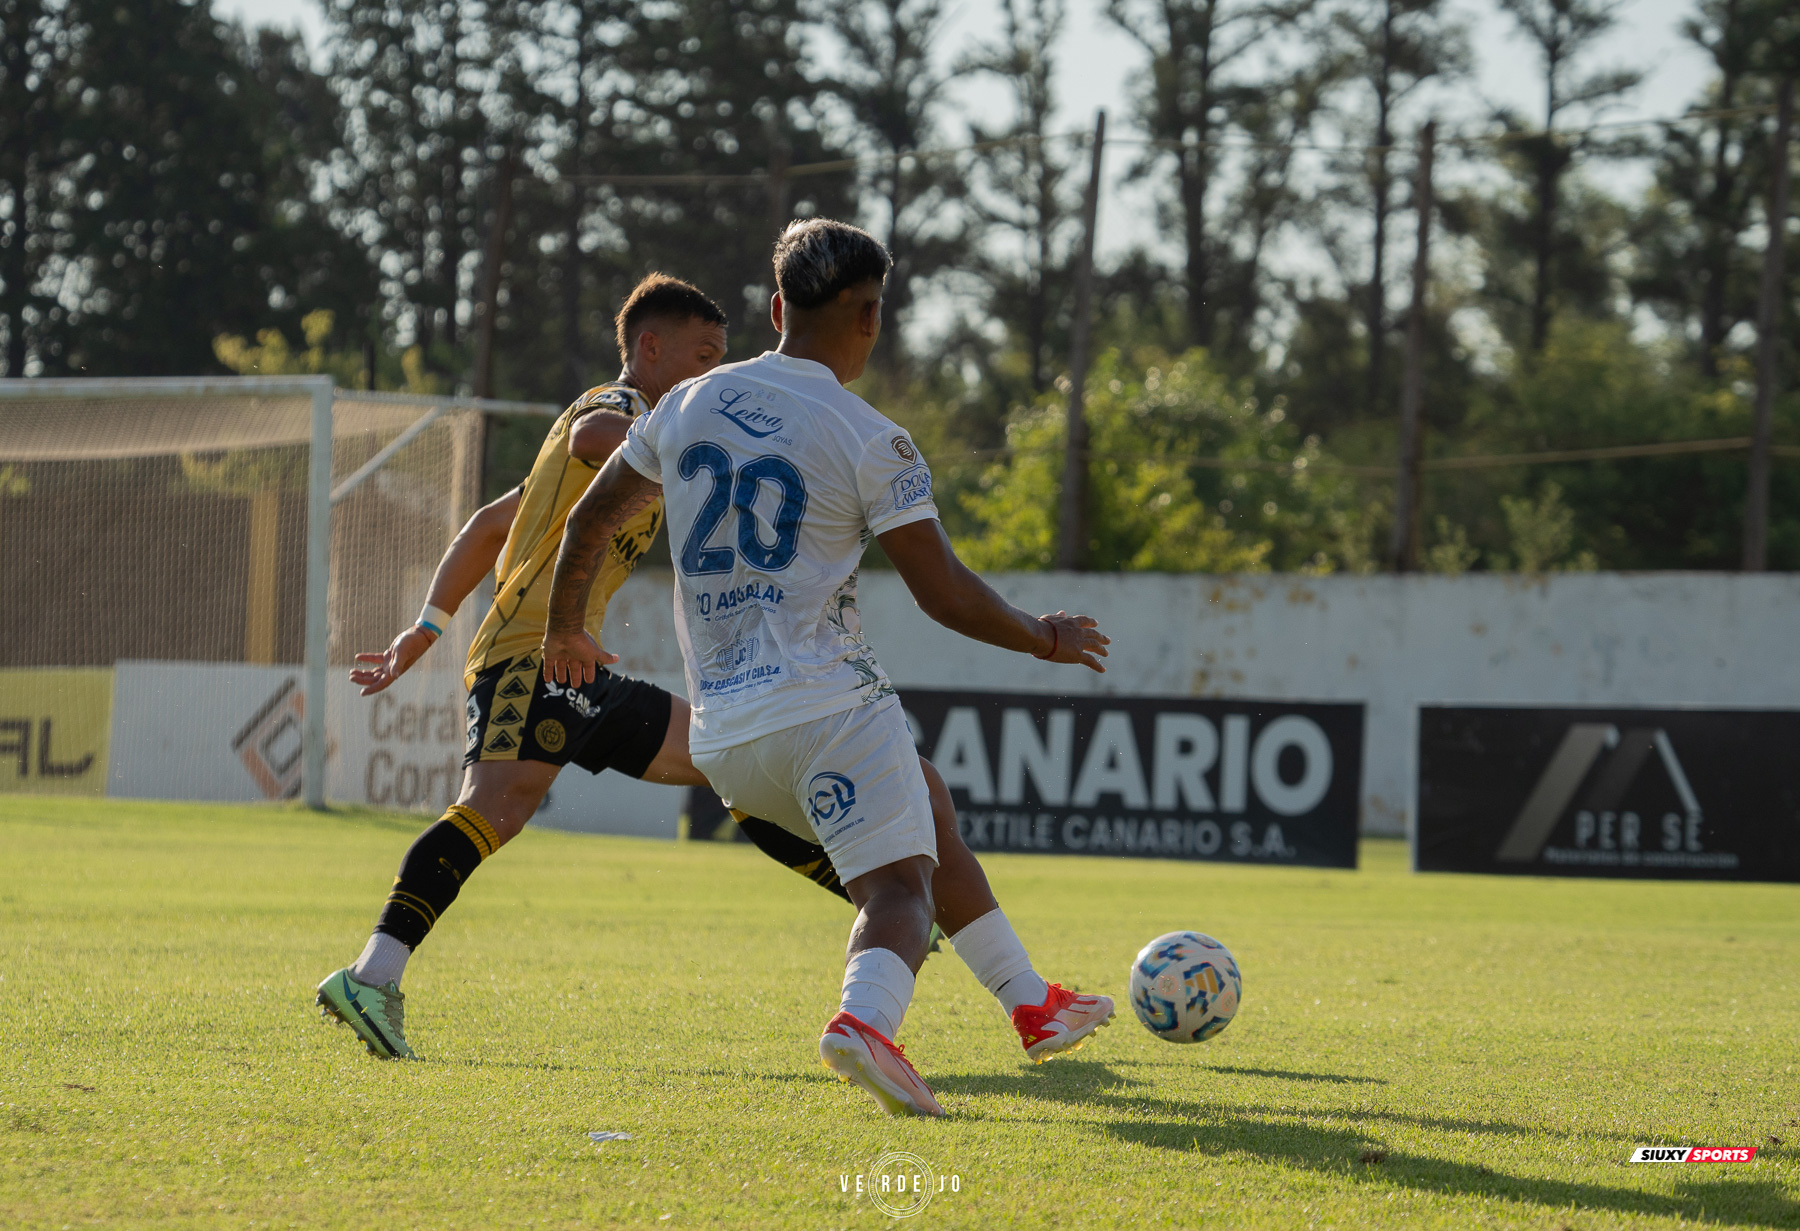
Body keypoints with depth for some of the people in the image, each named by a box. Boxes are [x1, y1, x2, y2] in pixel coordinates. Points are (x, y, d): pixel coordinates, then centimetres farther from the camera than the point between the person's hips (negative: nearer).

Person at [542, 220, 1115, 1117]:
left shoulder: (687, 406, 12)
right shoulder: (871, 443, -5)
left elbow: (589, 523, 20)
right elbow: (944, 595, -6)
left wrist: (565, 632, 37)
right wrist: (1045, 639, 10)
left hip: (719, 734, 7)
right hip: (825, 705, -7)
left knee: (922, 831, 24)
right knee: (899, 882, -10)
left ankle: (1032, 1002, 28)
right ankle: (865, 1018, -40)